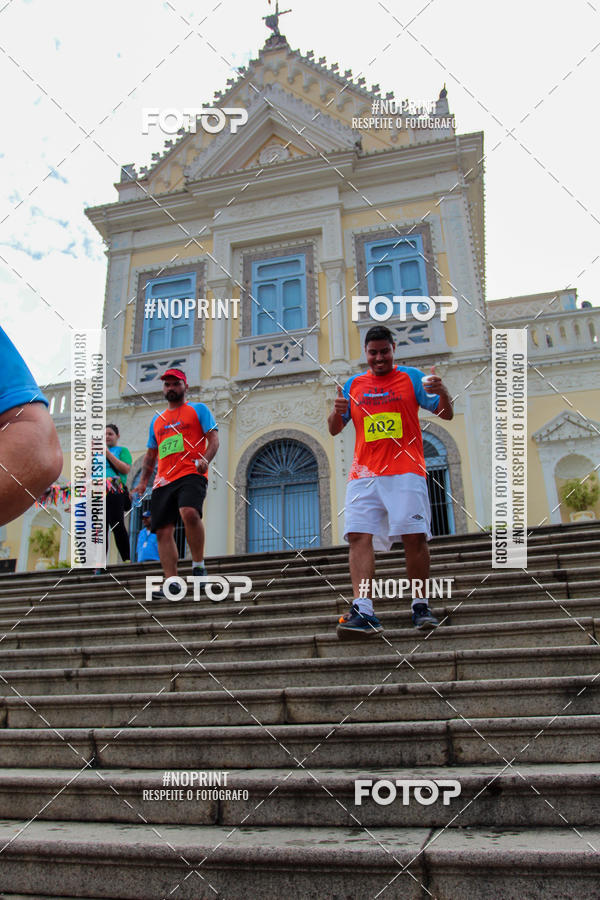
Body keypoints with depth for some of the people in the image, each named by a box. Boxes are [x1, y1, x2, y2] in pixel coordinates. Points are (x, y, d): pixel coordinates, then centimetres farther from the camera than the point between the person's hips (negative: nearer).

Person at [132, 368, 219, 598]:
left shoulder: (198, 409, 11)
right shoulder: (157, 420, 25)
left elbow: (214, 439, 2)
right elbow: (150, 454, 28)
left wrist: (205, 459, -17)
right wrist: (143, 482, 16)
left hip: (191, 474, -5)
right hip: (163, 481, 6)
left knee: (189, 513, -31)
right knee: (163, 531, -4)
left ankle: (198, 565, -15)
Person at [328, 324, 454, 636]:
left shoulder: (411, 377, 11)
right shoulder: (353, 385, 18)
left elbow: (446, 414, 8)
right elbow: (334, 430, 18)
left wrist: (442, 393, -14)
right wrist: (337, 413, -4)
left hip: (406, 472, -2)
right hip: (364, 474, 2)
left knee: (415, 537, -8)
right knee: (359, 536, -13)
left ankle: (420, 605, 8)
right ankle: (363, 611, -17)